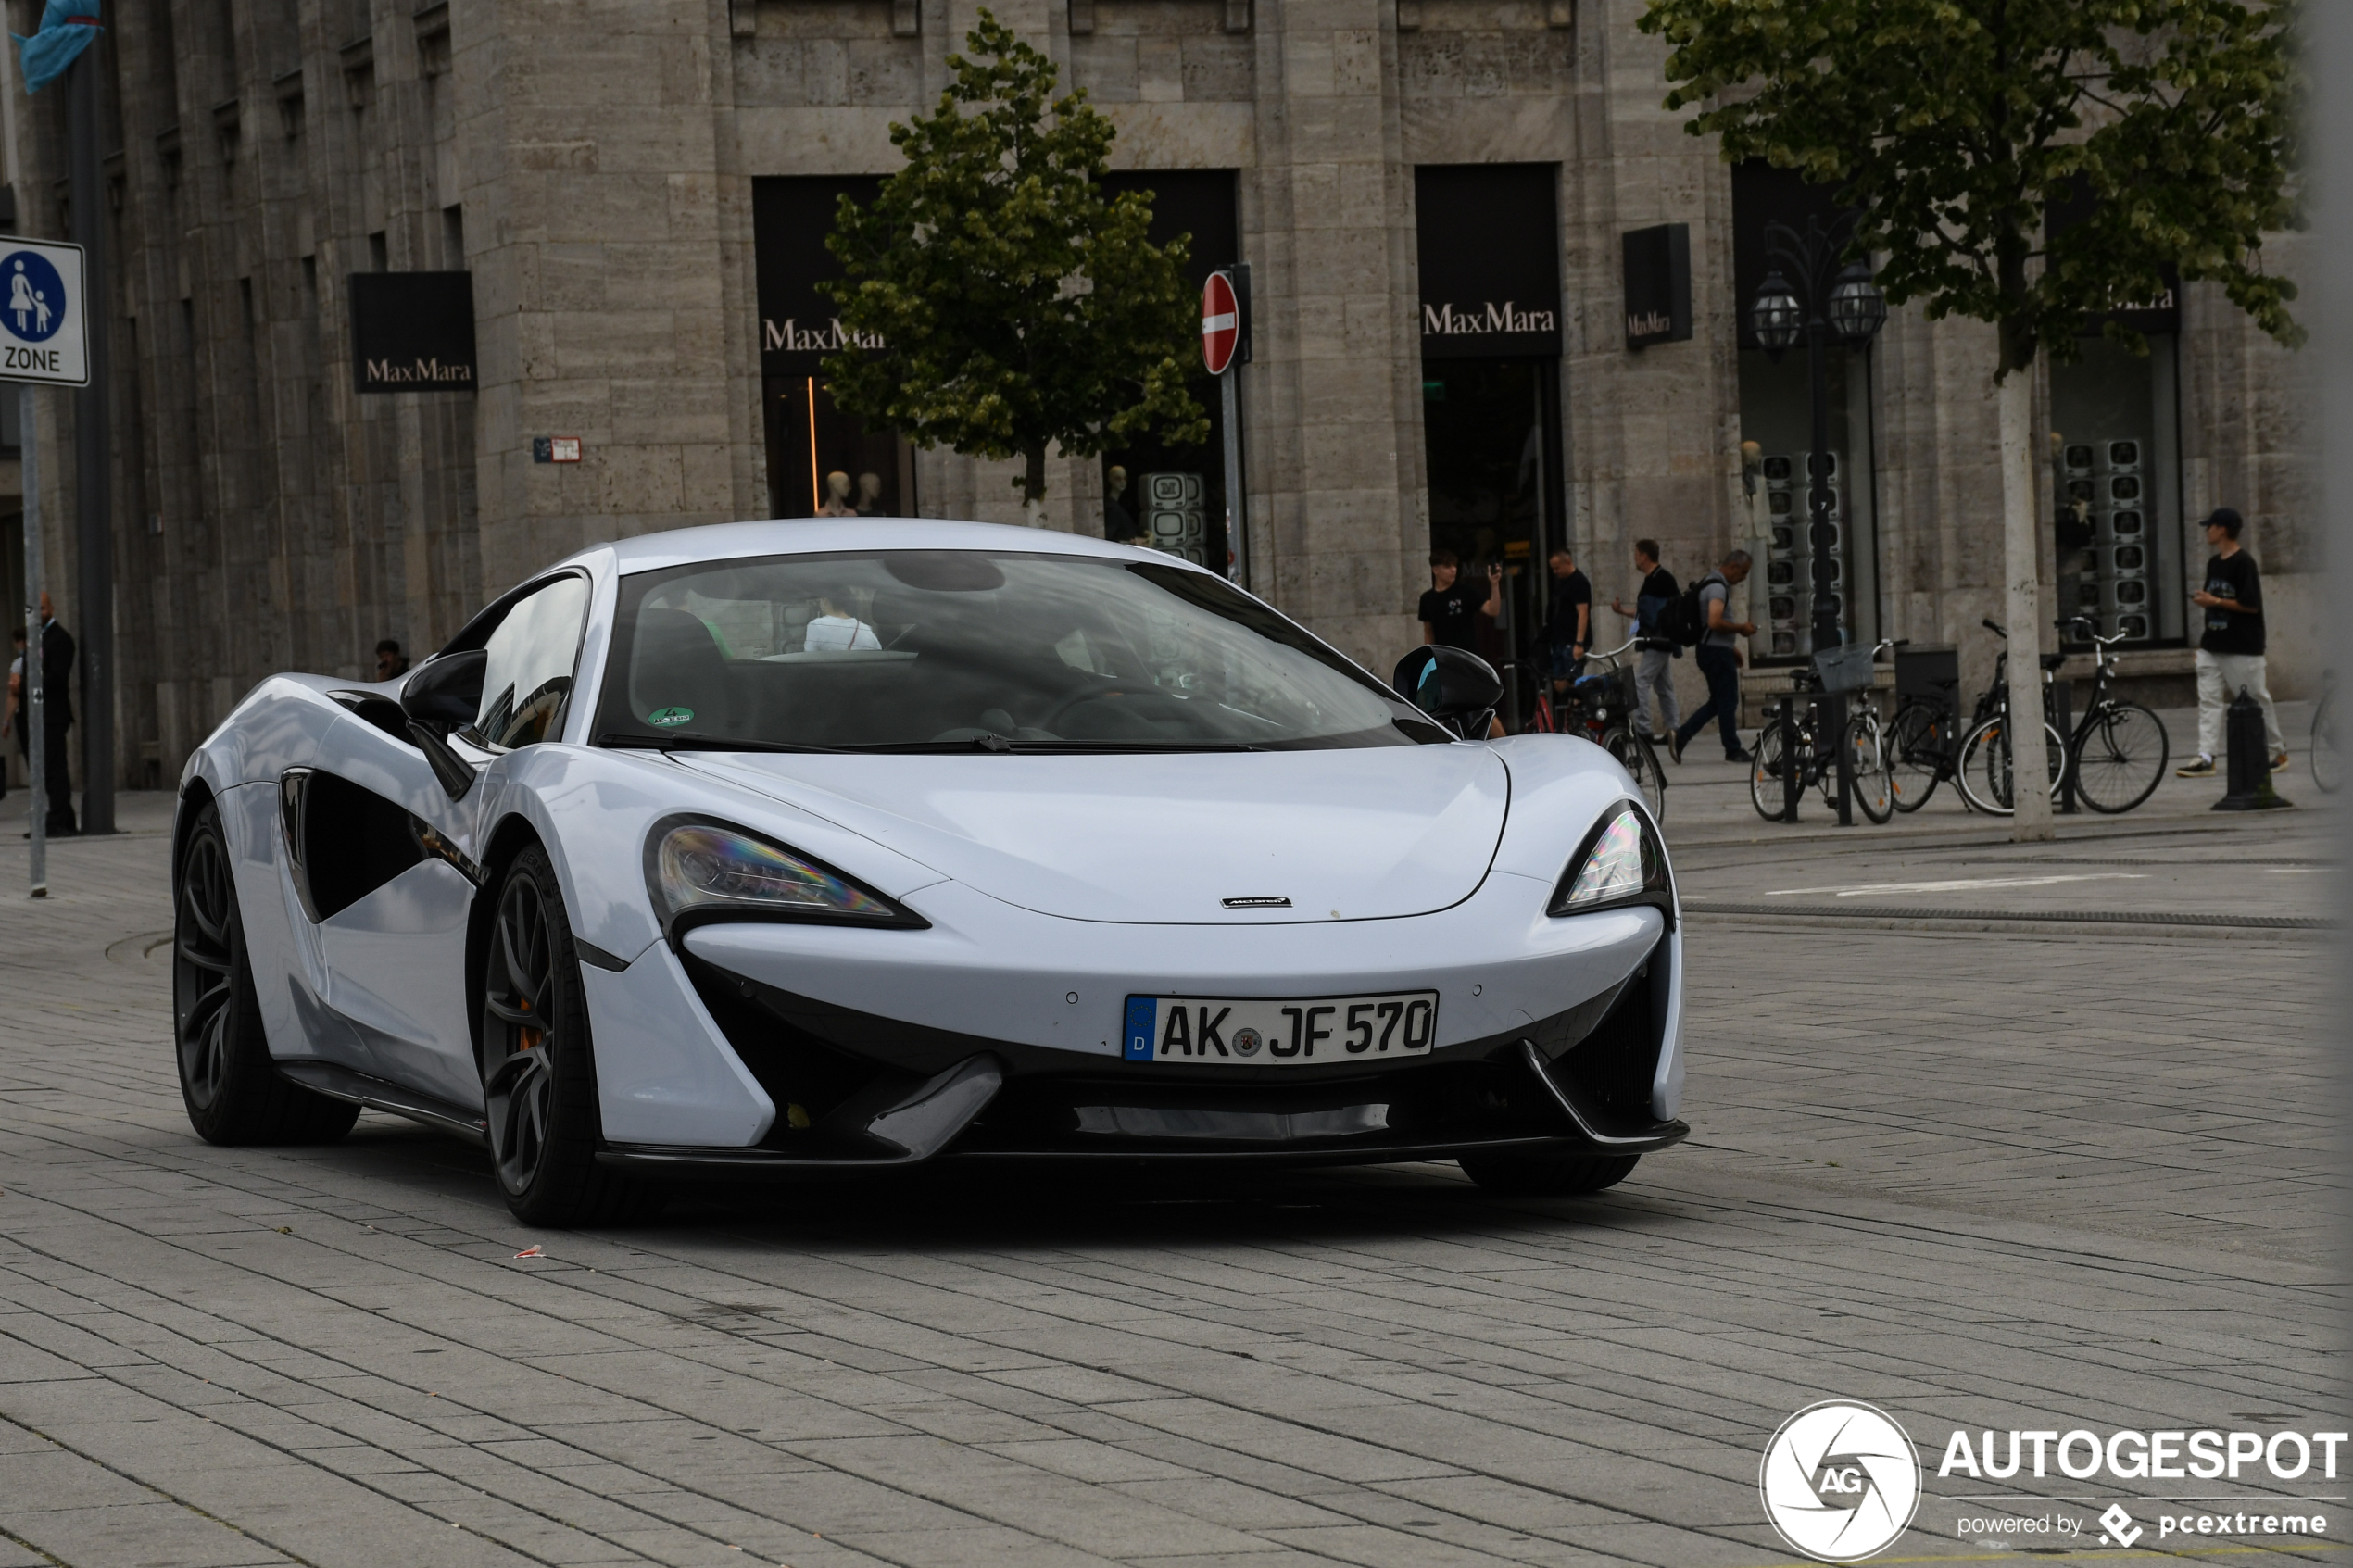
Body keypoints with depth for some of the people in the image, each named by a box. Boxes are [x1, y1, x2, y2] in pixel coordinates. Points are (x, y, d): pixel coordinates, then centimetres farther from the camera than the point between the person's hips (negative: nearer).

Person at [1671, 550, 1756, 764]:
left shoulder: (1712, 584, 17)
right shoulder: (1718, 588, -17)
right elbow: (1715, 622, -28)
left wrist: (1732, 647, 24)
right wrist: (1741, 628, -16)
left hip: (1709, 650, 10)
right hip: (1717, 651, -10)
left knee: (1717, 702, 14)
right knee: (1727, 702, -1)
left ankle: (1680, 735, 7)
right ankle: (1733, 751, 5)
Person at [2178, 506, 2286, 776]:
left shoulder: (2243, 563, -14)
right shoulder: (2213, 563, 13)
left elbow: (2251, 605, -18)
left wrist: (2215, 602, -18)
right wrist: (2203, 599, 6)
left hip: (2243, 648, -8)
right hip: (2213, 646, 8)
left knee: (2256, 699, 3)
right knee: (2209, 700, -1)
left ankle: (2279, 751, 17)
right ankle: (2206, 759, -4)